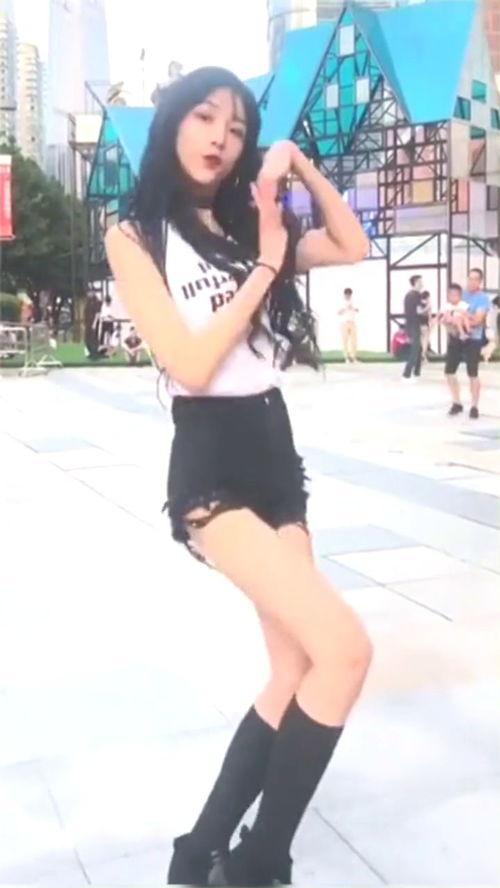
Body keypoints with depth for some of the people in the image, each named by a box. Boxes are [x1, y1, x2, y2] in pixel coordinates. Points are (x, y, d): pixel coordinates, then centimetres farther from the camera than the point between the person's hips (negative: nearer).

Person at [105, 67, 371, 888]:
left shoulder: (247, 225, 14)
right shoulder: (136, 237, -4)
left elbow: (353, 248, 17)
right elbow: (190, 364, -15)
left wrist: (301, 167, 8)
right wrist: (265, 268, -10)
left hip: (277, 452, 7)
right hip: (209, 466, -7)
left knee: (295, 672, 7)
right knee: (344, 650, -19)